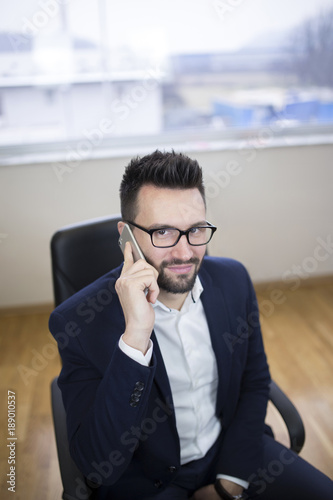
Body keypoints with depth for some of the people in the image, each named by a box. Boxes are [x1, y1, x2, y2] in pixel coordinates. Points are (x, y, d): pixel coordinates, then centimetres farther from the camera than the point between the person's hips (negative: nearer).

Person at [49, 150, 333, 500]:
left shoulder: (233, 280, -8)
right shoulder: (79, 322, -22)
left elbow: (255, 382, 3)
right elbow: (97, 465, -25)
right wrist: (136, 337, -37)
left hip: (232, 449, 5)